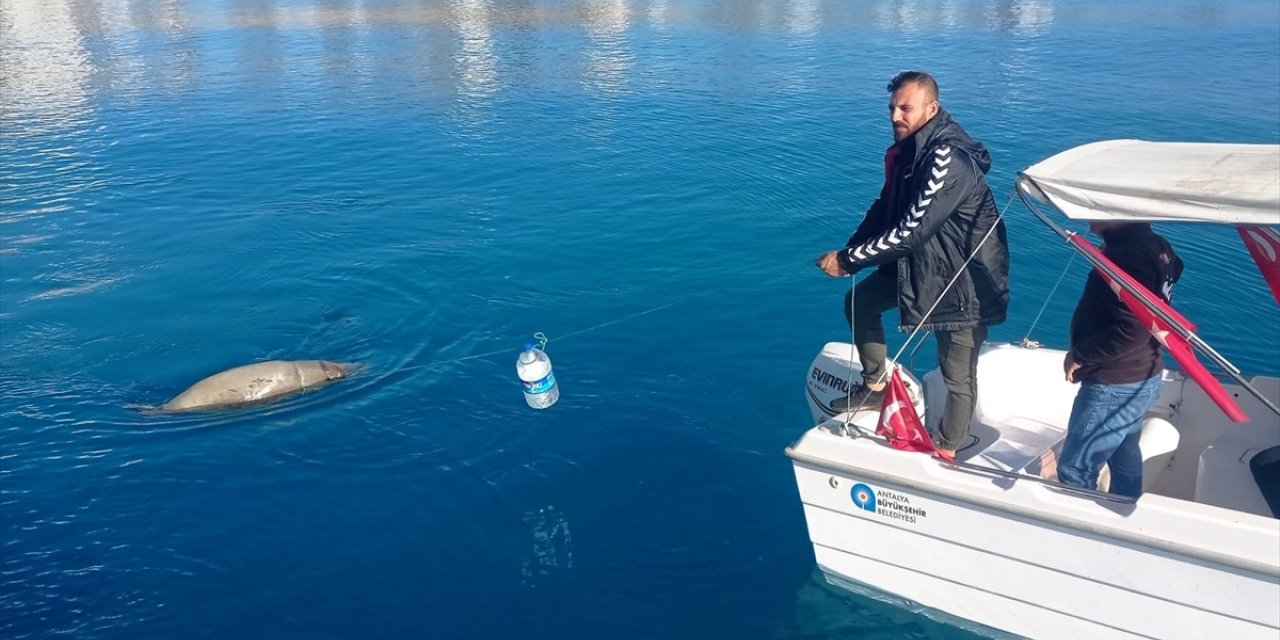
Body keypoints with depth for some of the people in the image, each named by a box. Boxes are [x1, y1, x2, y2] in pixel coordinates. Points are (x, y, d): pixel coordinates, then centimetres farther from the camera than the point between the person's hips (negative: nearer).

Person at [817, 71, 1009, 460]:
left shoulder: (949, 158, -29)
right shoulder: (906, 149, 1)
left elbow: (911, 230, -30)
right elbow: (884, 209, 9)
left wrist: (848, 260, -23)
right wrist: (848, 252, -7)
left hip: (964, 277, -9)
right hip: (919, 262, 9)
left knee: (958, 375, 0)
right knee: (860, 299, 17)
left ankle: (947, 453, 18)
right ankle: (876, 385, 30)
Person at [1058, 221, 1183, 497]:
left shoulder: (1132, 255, -26)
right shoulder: (1152, 245, 5)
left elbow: (1132, 332, -30)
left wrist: (1078, 356, -18)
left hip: (1115, 386, -10)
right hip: (1138, 378, 10)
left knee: (1074, 469, -1)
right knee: (1125, 458, 23)